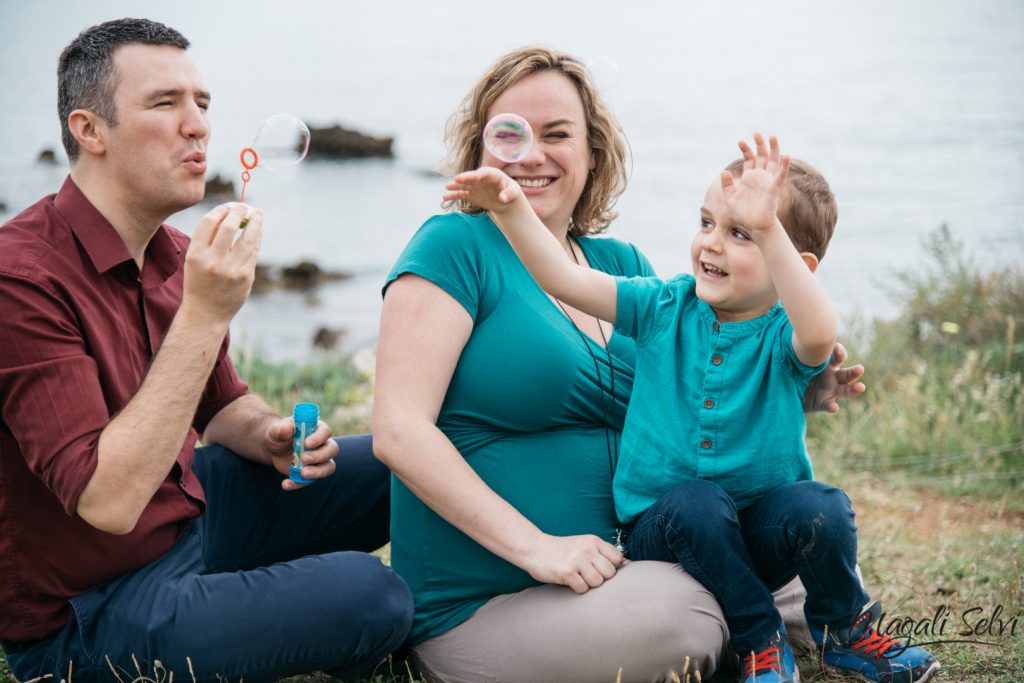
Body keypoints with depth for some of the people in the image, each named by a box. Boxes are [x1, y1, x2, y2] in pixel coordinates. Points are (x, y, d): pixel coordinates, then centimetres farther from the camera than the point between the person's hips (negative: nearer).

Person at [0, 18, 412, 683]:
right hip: (82, 619, -9)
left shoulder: (176, 255, 3)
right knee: (369, 595, -23)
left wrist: (270, 433, -5)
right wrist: (205, 316, -33)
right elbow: (107, 502, -32)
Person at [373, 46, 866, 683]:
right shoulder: (455, 246, -7)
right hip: (480, 608, -6)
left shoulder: (623, 266, 12)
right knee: (678, 609, -29)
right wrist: (535, 545, -23)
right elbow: (400, 432, -16)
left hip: (611, 569, 6)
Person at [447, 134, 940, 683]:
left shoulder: (783, 335, -10)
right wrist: (511, 208, -20)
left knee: (818, 508, -30)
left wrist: (766, 227, -48)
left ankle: (844, 630, 2)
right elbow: (564, 279, -5)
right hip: (667, 530, 1)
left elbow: (818, 334, -37)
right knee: (695, 501, -32)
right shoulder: (665, 308, 0)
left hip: (760, 534, -1)